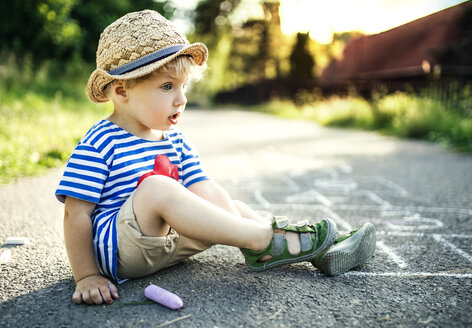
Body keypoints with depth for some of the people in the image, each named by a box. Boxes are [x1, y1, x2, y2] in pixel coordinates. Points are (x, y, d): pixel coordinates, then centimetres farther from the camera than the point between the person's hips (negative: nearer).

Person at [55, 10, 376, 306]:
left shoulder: (175, 141, 8)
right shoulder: (98, 146, -14)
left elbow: (203, 192, 4)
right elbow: (77, 214, -15)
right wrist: (87, 277, -18)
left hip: (165, 240, 8)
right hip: (116, 248, -8)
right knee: (157, 187, -35)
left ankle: (319, 254, 1)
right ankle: (262, 239, -28)